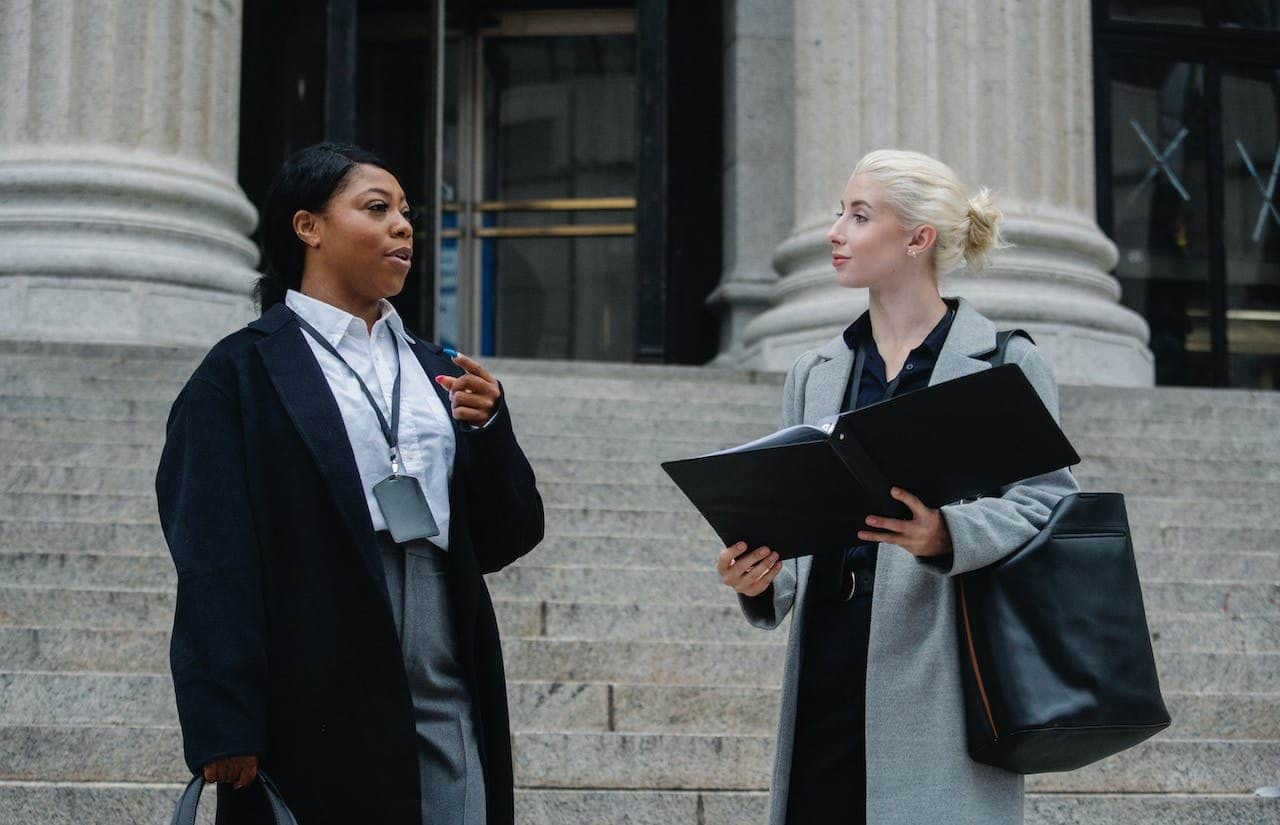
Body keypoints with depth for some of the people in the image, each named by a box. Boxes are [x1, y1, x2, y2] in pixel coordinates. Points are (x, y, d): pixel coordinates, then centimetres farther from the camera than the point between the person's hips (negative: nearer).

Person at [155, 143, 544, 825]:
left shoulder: (435, 372, 16)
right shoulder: (244, 372, 0)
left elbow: (506, 539, 13)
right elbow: (215, 559, -7)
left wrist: (489, 429, -5)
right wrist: (225, 730, -14)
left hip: (447, 711, 5)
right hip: (316, 711, -5)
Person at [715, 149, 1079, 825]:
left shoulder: (1006, 363, 2)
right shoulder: (814, 374, 17)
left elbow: (1046, 499, -5)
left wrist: (946, 535, -21)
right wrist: (758, 578, -3)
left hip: (939, 675, -4)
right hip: (826, 675, 4)